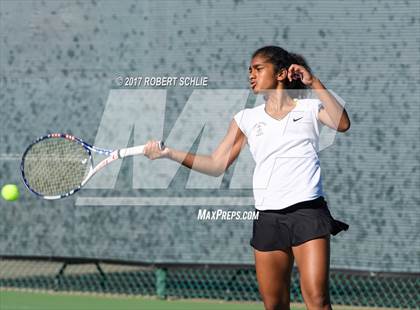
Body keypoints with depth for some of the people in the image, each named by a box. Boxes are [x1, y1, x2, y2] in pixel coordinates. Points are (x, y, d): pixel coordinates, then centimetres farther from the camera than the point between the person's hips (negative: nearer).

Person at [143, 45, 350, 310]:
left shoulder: (310, 107, 8)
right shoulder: (247, 119, 17)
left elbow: (342, 124, -10)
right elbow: (217, 164, 14)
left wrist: (314, 83, -12)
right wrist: (169, 153, 4)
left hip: (308, 211, -4)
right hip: (268, 217, 4)